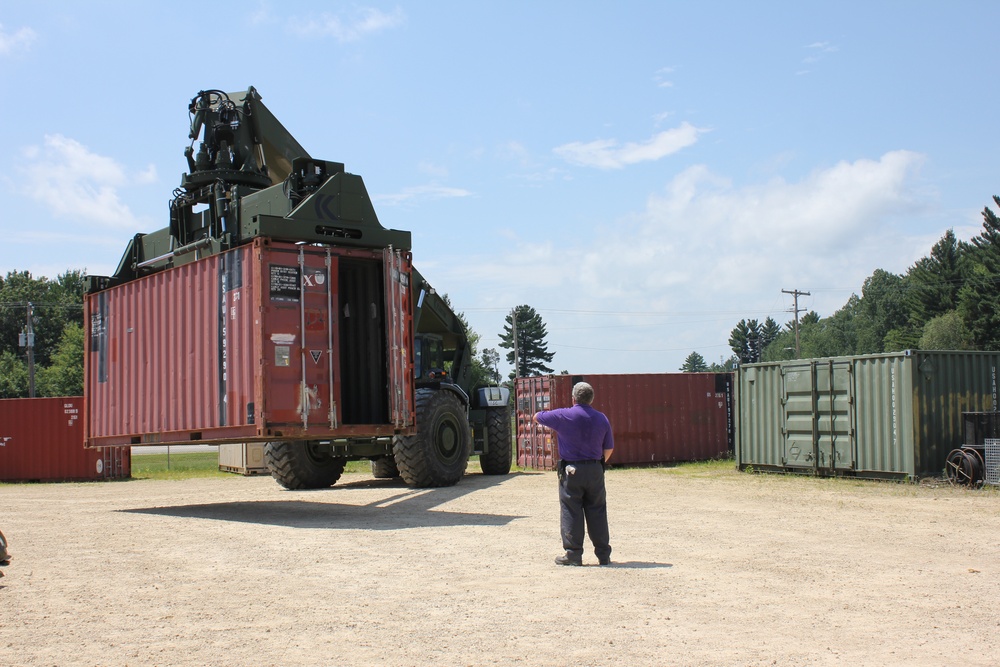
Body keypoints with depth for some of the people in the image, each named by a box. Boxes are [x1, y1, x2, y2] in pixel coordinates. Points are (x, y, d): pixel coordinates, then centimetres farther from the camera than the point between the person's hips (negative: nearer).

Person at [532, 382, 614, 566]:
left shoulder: (563, 416, -7)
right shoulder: (601, 418, 4)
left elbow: (536, 417, 7)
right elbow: (609, 448, 9)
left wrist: (541, 415, 30)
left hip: (571, 470, -3)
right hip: (595, 471, 3)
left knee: (571, 512, 3)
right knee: (597, 513, 9)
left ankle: (573, 554, 4)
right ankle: (604, 554, 13)